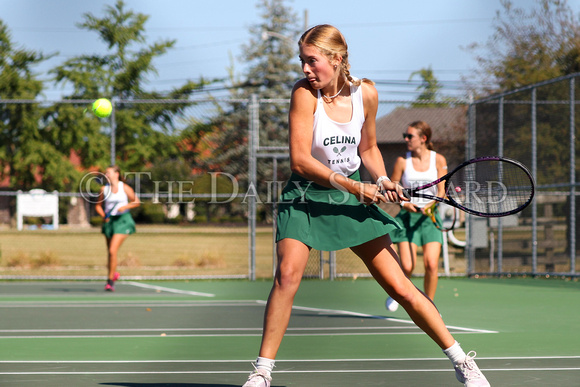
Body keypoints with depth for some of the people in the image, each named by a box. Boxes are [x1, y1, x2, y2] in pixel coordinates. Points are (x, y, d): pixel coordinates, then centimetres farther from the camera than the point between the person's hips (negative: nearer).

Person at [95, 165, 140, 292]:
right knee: (110, 252, 11)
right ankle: (113, 273, 39)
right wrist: (103, 216, -7)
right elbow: (98, 206, 12)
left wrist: (124, 207, -14)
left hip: (122, 221, -4)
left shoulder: (125, 188, -3)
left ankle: (110, 281, -8)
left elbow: (136, 202, 2)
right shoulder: (104, 189, 4)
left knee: (112, 251, -15)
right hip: (109, 221, 4)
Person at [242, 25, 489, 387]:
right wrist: (352, 186, -25)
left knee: (400, 287, -2)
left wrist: (382, 180, -7)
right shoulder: (305, 93, -16)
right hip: (306, 196, -2)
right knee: (288, 274, -25)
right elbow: (300, 160, -21)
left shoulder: (365, 93, -6)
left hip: (354, 198, 2)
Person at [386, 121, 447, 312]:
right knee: (407, 266, -11)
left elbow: (441, 191, 0)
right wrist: (403, 203, -14)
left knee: (431, 264, -15)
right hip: (407, 216, 0)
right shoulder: (403, 161, 0)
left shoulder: (438, 159, 1)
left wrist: (430, 205, -18)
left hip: (429, 217, 0)